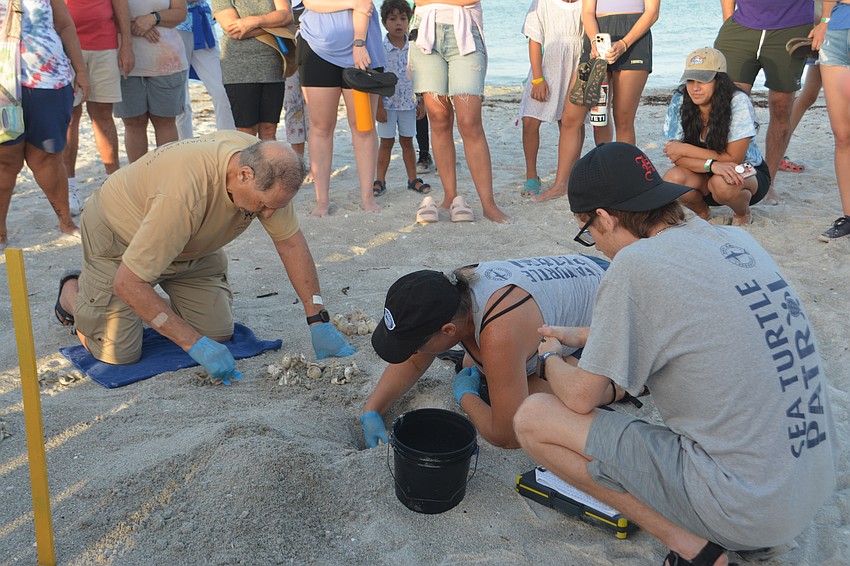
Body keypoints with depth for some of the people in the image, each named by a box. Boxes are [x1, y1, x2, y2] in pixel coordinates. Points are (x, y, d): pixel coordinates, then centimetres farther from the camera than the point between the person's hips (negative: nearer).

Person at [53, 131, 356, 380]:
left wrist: (318, 320, -15)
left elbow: (290, 243, -12)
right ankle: (72, 291, 19)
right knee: (119, 353, -10)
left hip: (191, 244, 6)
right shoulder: (184, 194, -43)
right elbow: (127, 283, -37)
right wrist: (195, 344, -37)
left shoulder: (265, 170, -24)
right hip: (118, 236, -5)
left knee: (218, 333, -6)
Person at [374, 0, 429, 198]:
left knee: (407, 141, 11)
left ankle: (413, 179, 19)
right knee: (386, 143, 4)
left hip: (408, 102, 3)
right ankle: (380, 181, 12)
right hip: (387, 103, -2)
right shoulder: (380, 49, -9)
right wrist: (379, 106, -11)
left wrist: (421, 101, 6)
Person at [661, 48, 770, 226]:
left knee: (722, 183, -37)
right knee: (672, 178, -28)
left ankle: (743, 214, 0)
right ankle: (702, 214, 5)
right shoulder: (679, 102, -14)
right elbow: (675, 156, -17)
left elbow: (733, 159, -24)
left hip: (747, 173, -3)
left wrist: (685, 149, -24)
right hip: (704, 175, 3)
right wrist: (712, 164, -35)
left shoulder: (738, 102, -23)